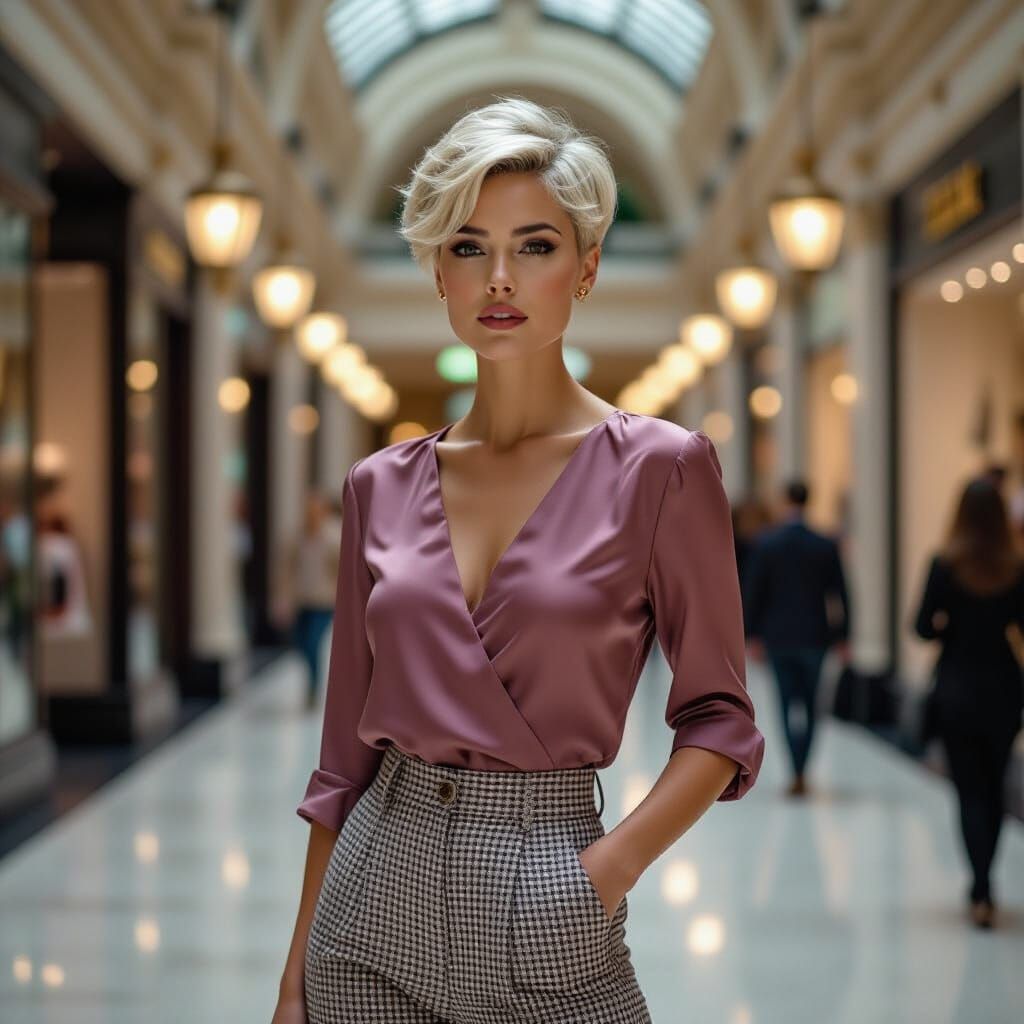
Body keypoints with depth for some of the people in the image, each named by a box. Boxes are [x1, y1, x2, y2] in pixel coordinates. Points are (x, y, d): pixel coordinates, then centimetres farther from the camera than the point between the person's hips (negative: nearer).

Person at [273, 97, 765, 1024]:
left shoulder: (659, 467, -7)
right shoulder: (382, 487, 3)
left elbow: (718, 721, -3)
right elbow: (348, 749, 7)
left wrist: (610, 868, -17)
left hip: (543, 919, -3)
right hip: (377, 895, 3)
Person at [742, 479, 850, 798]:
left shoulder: (765, 543, -7)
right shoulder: (826, 545, -4)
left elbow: (753, 592, -4)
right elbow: (839, 594, -1)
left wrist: (752, 635, 4)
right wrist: (842, 638, 7)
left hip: (777, 636, -1)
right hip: (814, 636, 1)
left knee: (788, 704, 4)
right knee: (809, 705, 13)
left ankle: (798, 775, -3)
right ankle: (800, 769, 12)